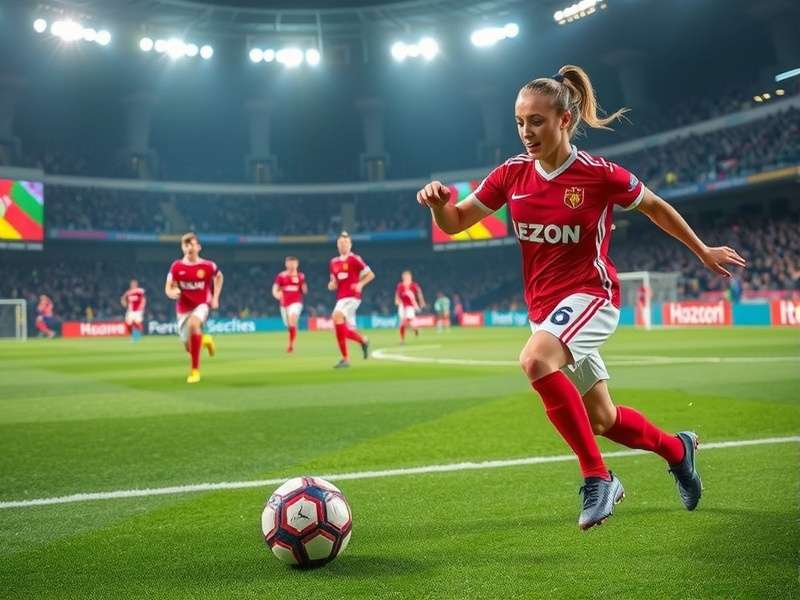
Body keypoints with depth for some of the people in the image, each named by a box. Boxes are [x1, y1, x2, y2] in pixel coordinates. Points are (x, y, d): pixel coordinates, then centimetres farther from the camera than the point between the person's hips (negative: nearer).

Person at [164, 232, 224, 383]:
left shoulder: (208, 266, -8)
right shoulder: (176, 266, -6)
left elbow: (219, 277, 13)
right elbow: (168, 288, -2)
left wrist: (215, 297, 5)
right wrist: (172, 293, -27)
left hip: (201, 305, -3)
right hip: (183, 308, 3)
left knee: (193, 323, -37)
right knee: (190, 348, 6)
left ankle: (195, 370, -29)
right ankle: (205, 340, 48)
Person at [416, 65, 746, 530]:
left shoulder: (600, 175, -12)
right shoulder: (513, 174, -1)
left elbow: (656, 207, 5)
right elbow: (454, 223, 1)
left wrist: (703, 252, 15)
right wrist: (439, 202, -22)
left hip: (591, 295, -6)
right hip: (545, 306, 6)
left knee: (536, 361, -36)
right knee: (602, 420, 15)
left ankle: (597, 478, -23)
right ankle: (677, 449, 44)